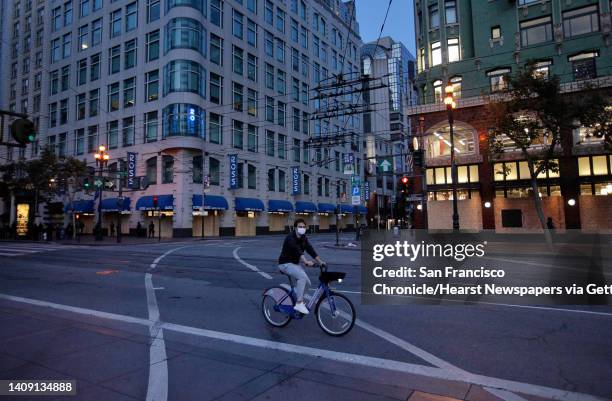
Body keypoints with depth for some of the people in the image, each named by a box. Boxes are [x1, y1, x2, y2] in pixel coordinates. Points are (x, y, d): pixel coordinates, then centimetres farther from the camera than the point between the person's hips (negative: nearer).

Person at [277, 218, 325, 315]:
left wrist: (320, 262, -17)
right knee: (302, 276, -28)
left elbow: (311, 250, -6)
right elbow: (298, 251, -38)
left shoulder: (303, 239, 3)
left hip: (295, 263, 8)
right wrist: (306, 261, -52)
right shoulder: (290, 238, -22)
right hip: (285, 264, -8)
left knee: (307, 282, -5)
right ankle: (299, 304, -22)